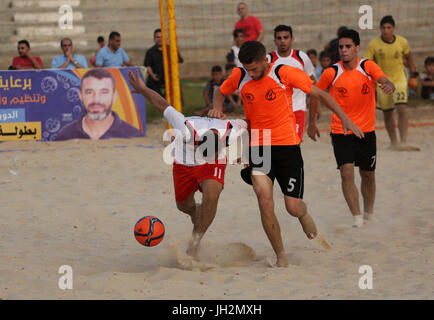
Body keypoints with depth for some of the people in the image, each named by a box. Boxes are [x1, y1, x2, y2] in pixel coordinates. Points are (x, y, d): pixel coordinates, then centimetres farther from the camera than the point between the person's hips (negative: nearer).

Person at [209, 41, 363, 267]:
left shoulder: (284, 74, -11)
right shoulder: (239, 76, -3)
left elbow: (319, 94, -2)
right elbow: (221, 92, 20)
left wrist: (345, 119, -4)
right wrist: (218, 110, -2)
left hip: (287, 144, -2)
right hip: (258, 145, 2)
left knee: (293, 208, 0)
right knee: (265, 203, -17)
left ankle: (304, 215, 40)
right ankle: (281, 256, -1)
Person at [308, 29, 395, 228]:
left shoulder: (368, 67, -7)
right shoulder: (331, 73, -8)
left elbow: (385, 81, -22)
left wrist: (388, 86, -47)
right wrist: (311, 123, 11)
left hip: (366, 131, 1)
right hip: (341, 133, -1)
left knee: (368, 175, 14)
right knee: (347, 173, -17)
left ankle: (369, 215, 35)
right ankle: (357, 218, -14)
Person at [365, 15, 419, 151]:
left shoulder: (402, 42, -7)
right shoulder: (373, 44, -11)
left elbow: (408, 57, 12)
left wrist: (413, 73, 20)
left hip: (399, 79, -1)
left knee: (403, 109, -18)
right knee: (387, 114, 9)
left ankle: (403, 143, -21)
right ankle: (393, 142, 27)